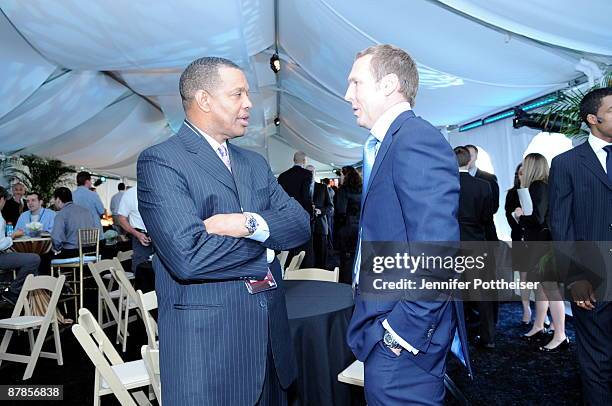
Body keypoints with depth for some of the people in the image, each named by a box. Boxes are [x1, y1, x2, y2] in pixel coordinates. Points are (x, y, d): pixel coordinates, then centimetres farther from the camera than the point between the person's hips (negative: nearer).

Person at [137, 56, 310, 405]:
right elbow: (187, 256, -23)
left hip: (271, 331, 7)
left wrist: (249, 223, -18)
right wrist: (265, 238, -9)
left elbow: (301, 223, 1)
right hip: (206, 338, -6)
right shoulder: (160, 162, -10)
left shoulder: (255, 163, 11)